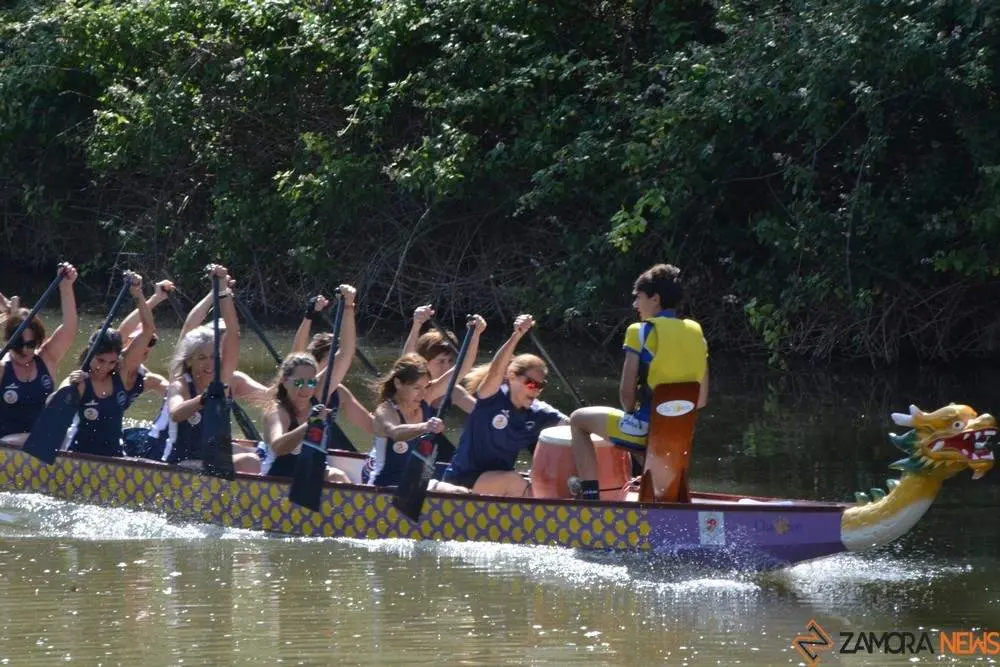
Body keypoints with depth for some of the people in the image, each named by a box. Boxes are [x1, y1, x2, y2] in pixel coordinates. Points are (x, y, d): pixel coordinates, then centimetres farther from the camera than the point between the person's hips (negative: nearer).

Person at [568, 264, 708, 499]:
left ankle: (591, 495, 8)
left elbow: (626, 392, -11)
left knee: (579, 420, 17)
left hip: (645, 428, -6)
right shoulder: (696, 333, 7)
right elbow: (701, 400, 9)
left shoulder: (641, 332, -10)